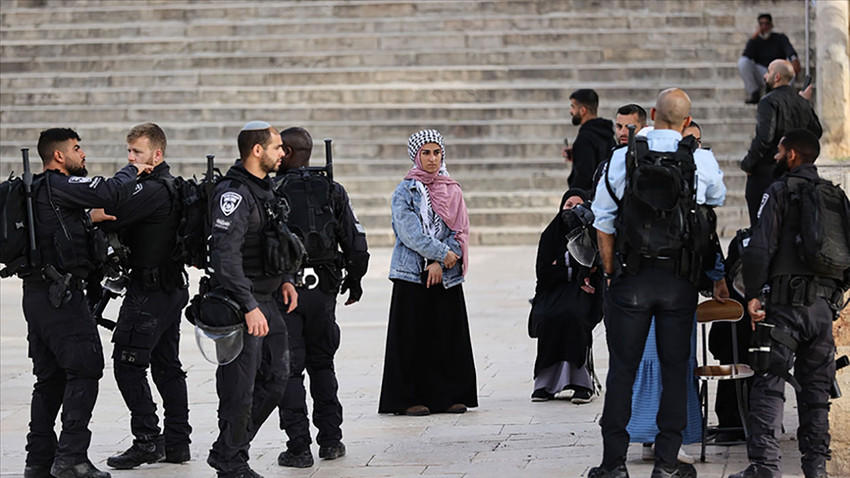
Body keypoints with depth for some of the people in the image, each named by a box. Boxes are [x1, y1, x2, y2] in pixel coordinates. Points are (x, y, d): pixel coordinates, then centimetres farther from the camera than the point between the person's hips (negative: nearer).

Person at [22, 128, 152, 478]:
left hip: (36, 292, 10)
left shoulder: (35, 189, 16)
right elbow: (110, 193, -21)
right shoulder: (59, 185, -13)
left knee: (50, 377, 13)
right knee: (84, 369, -7)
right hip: (61, 294, -10)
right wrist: (132, 171, -4)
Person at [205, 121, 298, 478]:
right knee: (240, 388, -3)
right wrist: (250, 307, -28)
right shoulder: (233, 194, -18)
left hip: (265, 300, 10)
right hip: (240, 302, -10)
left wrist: (284, 279, 15)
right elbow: (226, 255, -25)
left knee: (275, 378, 13)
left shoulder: (264, 189, 14)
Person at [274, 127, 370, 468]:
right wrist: (354, 280, 18)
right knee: (322, 363, 18)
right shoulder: (332, 191, 4)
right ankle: (331, 440, 18)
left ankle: (298, 446, -3)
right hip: (323, 289, 4)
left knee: (289, 367, 1)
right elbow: (356, 241, 6)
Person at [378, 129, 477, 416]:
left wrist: (440, 263, -9)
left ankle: (448, 395, 11)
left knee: (448, 336, 3)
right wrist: (443, 253, -12)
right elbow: (410, 233, -10)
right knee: (412, 336, -2)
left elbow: (459, 231, 3)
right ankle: (409, 398, 2)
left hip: (446, 275, 3)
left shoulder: (451, 191, 10)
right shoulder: (405, 192, -1)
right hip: (412, 274, -3)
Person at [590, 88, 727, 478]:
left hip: (631, 274, 0)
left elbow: (603, 224, 1)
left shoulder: (621, 158, -3)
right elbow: (718, 199, 21)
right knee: (675, 367, 7)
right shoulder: (702, 161, -1)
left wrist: (610, 272, 9)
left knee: (622, 367, 4)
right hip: (680, 278, 0)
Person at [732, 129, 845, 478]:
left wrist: (752, 294, -9)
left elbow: (761, 247, -13)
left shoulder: (780, 191, -4)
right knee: (816, 386, 13)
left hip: (788, 302, -6)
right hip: (825, 303, 6)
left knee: (769, 384, -6)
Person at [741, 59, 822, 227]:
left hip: (766, 171, -8)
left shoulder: (769, 101, -14)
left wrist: (747, 162, -14)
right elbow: (817, 131, 20)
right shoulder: (803, 103, 9)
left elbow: (764, 137, -24)